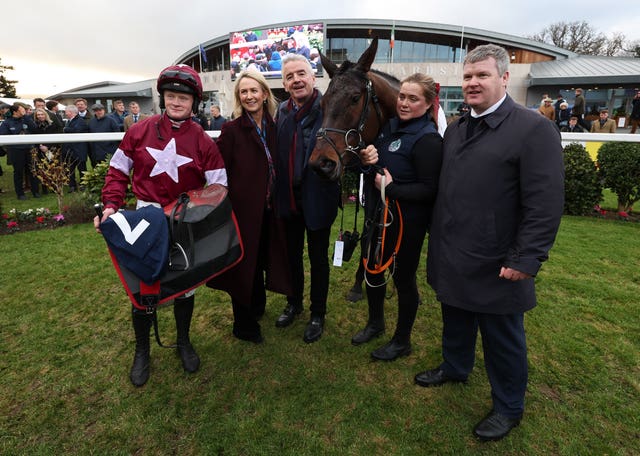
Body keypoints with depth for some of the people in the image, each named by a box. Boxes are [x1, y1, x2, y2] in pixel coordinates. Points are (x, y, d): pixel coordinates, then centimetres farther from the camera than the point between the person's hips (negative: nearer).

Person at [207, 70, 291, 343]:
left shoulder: (273, 128, 5)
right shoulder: (232, 130, -10)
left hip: (268, 210, 5)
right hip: (243, 208, -5)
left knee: (262, 257, 21)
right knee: (244, 263, 8)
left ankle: (257, 306, 47)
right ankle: (244, 325, 27)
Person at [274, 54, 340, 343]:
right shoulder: (282, 112, 4)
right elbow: (277, 154, 9)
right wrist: (277, 192, 3)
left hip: (317, 197, -5)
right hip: (289, 197, 5)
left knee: (318, 258, 11)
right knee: (292, 253, 20)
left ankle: (318, 314, 31)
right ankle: (294, 303, 42)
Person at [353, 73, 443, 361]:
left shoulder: (428, 139, -18)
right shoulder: (389, 127, 5)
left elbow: (429, 189, -21)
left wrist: (391, 188, -27)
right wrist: (368, 159, -8)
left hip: (407, 222, -8)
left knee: (403, 278, 8)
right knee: (372, 270, 20)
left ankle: (402, 341, 31)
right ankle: (375, 323, 45)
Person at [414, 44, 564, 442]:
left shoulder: (533, 129, -12)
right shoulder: (456, 129, 11)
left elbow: (545, 204, -17)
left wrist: (525, 260, -19)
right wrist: (439, 240, 13)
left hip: (495, 266, -6)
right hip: (451, 257, 7)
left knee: (502, 339, 12)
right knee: (455, 323, 24)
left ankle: (509, 408, 34)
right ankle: (455, 368, 49)